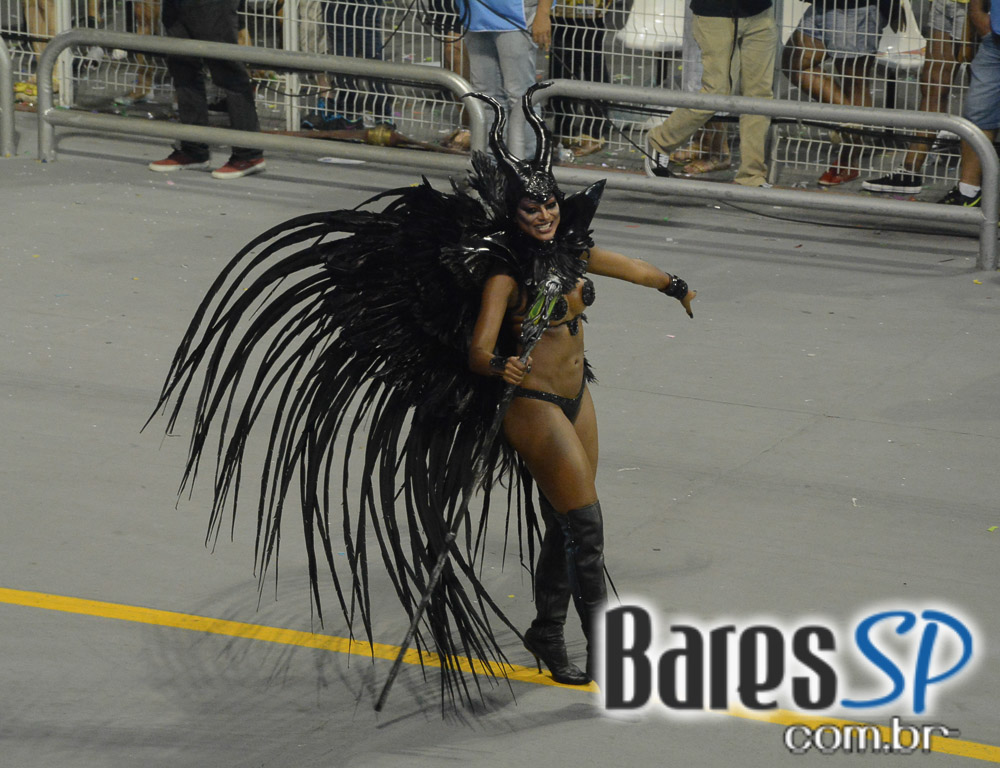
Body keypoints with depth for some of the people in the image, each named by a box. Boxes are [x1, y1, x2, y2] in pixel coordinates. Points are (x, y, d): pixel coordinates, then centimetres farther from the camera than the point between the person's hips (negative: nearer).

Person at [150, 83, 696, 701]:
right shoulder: (505, 272, -18)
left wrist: (673, 286, 40)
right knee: (584, 521, -10)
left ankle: (548, 631, 28)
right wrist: (501, 368, -44)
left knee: (569, 523, 13)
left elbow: (627, 267, 25)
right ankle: (605, 648, -6)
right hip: (531, 403, -8)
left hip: (575, 396, 8)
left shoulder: (571, 250, 3)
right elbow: (478, 350, -24)